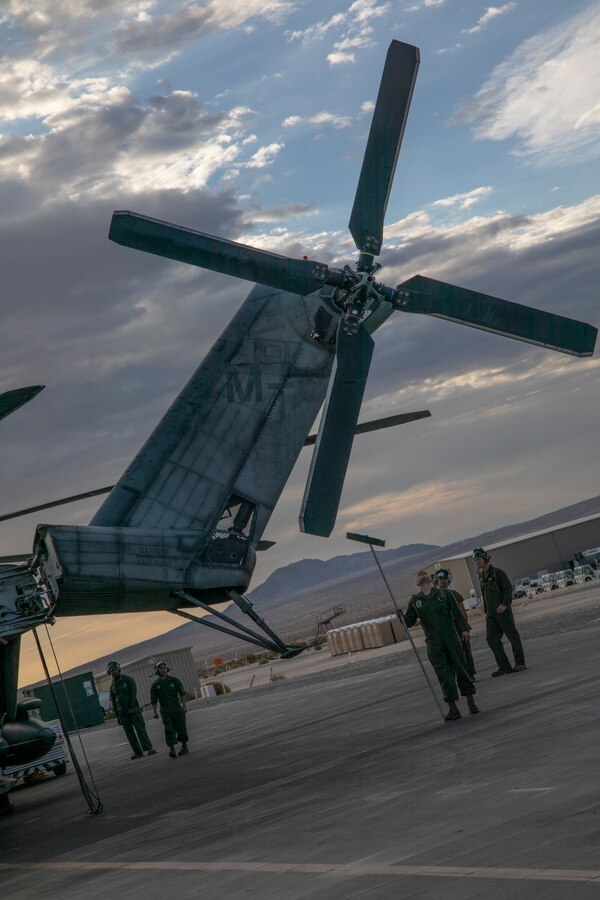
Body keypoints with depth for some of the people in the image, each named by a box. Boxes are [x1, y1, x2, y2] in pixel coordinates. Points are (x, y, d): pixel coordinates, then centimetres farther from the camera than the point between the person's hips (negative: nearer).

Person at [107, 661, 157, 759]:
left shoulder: (128, 679, -3)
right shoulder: (112, 686, 11)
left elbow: (133, 694, -10)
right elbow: (113, 702, 13)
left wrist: (131, 707, -18)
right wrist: (117, 716, 9)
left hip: (133, 709, -5)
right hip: (122, 713, 5)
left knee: (140, 728, -12)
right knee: (129, 732, 2)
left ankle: (149, 748, -16)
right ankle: (137, 752, 5)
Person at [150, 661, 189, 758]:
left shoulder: (174, 680, 2)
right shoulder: (155, 685, 4)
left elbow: (182, 693, 1)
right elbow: (153, 700, 5)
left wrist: (184, 706, -6)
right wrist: (154, 712, -3)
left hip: (177, 709, 0)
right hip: (165, 711, 0)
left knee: (181, 728, 4)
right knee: (169, 730, -11)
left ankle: (184, 747, 19)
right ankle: (172, 750, -17)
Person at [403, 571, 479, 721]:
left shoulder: (443, 594, 6)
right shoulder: (415, 600, 9)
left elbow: (457, 613, 4)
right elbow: (409, 621, 9)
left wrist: (464, 629, -6)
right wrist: (402, 617, -12)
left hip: (452, 639, 0)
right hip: (434, 644, 1)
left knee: (461, 669, 2)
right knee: (444, 675, -3)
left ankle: (470, 702, 15)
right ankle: (453, 708, 0)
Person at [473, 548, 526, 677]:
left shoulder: (497, 572, -6)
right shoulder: (482, 576, 14)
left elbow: (508, 588, -12)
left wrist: (504, 604, -21)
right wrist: (486, 609, 13)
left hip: (502, 610, -7)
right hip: (490, 613, 7)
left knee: (513, 636, -1)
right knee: (491, 639, -3)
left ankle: (520, 663, 9)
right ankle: (504, 667, -2)